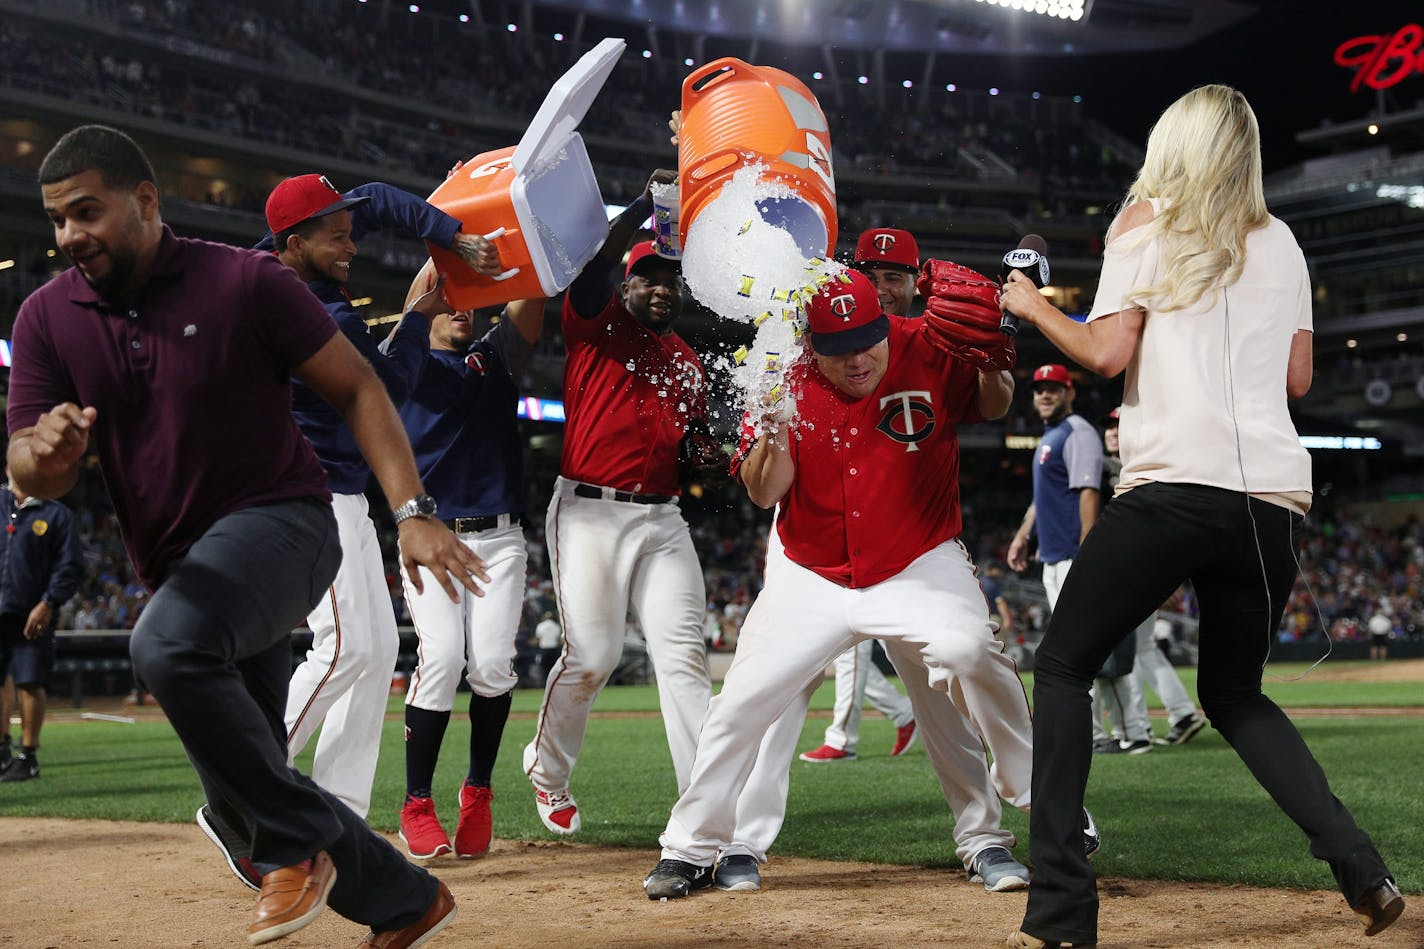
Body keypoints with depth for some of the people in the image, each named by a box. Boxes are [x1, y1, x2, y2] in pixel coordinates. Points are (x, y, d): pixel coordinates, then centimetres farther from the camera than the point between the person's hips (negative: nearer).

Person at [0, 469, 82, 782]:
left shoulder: (56, 514, 3)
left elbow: (70, 567, -1)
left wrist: (48, 604, -12)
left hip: (33, 617, -3)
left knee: (30, 684, -4)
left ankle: (28, 756, 5)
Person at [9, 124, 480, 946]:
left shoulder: (247, 282, -8)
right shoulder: (48, 317, 3)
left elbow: (358, 388, -4)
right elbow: (34, 477, -1)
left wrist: (413, 512, -16)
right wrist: (46, 454, -27)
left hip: (281, 523, -6)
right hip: (180, 571, 6)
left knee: (169, 643, -36)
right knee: (241, 796, 8)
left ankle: (295, 846, -17)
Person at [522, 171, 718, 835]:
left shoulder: (689, 362, 20)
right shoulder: (597, 323, 5)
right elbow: (597, 264, -15)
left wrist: (702, 451, 3)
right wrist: (644, 207, -26)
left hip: (662, 519, 5)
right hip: (590, 512, -5)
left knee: (683, 655, -4)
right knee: (591, 656, -6)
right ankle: (547, 771, 20)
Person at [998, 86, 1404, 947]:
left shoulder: (1150, 220, 6)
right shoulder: (1281, 243, 20)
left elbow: (1108, 352, -3)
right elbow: (1298, 377, 20)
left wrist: (1032, 305, 13)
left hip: (1175, 486, -5)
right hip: (1276, 497, 6)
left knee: (1063, 667, 6)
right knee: (1233, 692, 22)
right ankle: (1359, 864, 3)